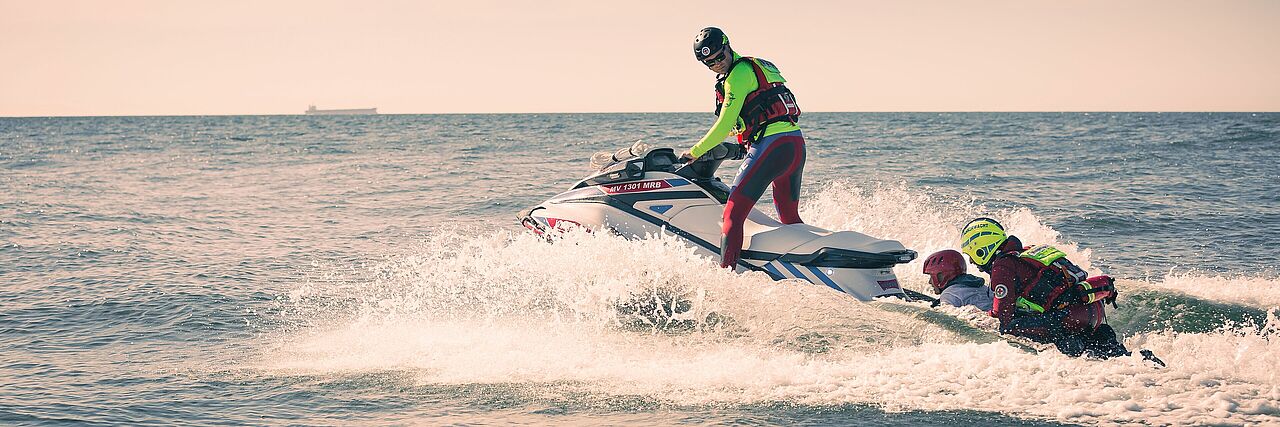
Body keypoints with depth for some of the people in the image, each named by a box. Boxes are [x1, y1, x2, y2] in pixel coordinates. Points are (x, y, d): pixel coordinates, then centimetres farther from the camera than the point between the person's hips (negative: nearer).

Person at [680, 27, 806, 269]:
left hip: (771, 144, -10)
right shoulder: (754, 67, 24)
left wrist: (695, 153, 0)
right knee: (790, 218, 21)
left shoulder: (739, 75, -5)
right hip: (796, 143, 10)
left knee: (733, 213, -13)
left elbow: (725, 125, -9)